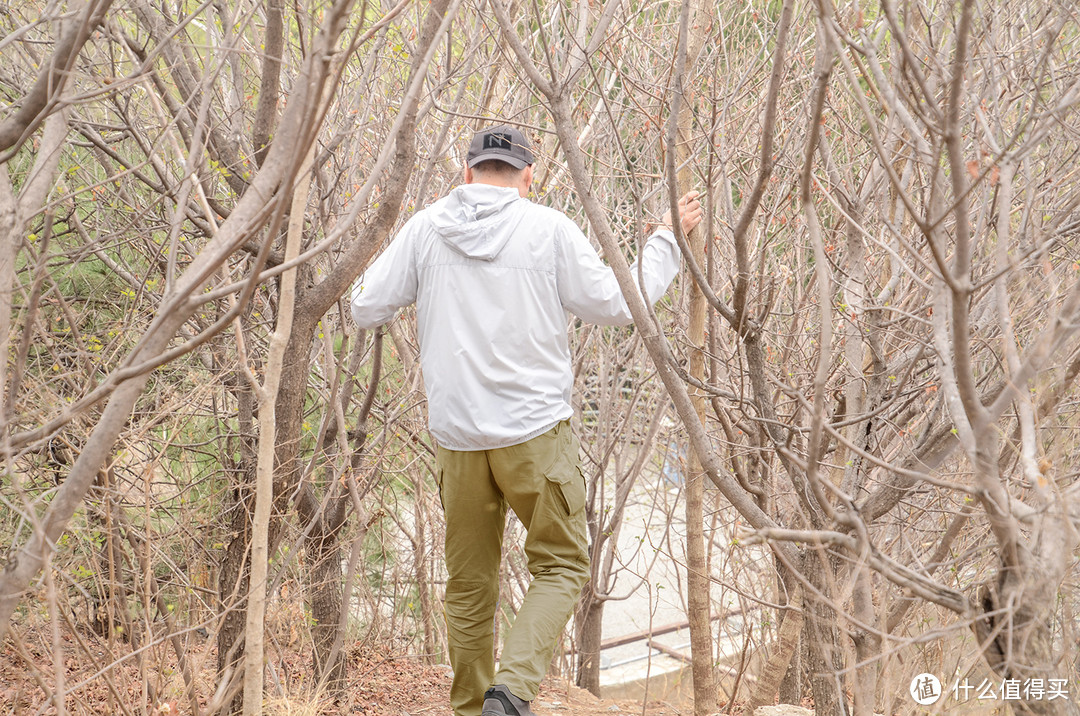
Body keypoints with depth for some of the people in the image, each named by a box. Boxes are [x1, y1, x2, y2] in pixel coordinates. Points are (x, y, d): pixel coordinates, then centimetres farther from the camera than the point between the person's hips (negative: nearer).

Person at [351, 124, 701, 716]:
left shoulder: (424, 229, 1)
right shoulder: (549, 229, -4)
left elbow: (365, 309, 4)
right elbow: (617, 305, 1)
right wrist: (666, 240, 14)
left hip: (457, 439, 3)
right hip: (535, 431, -3)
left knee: (469, 583, 14)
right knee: (560, 565, 10)